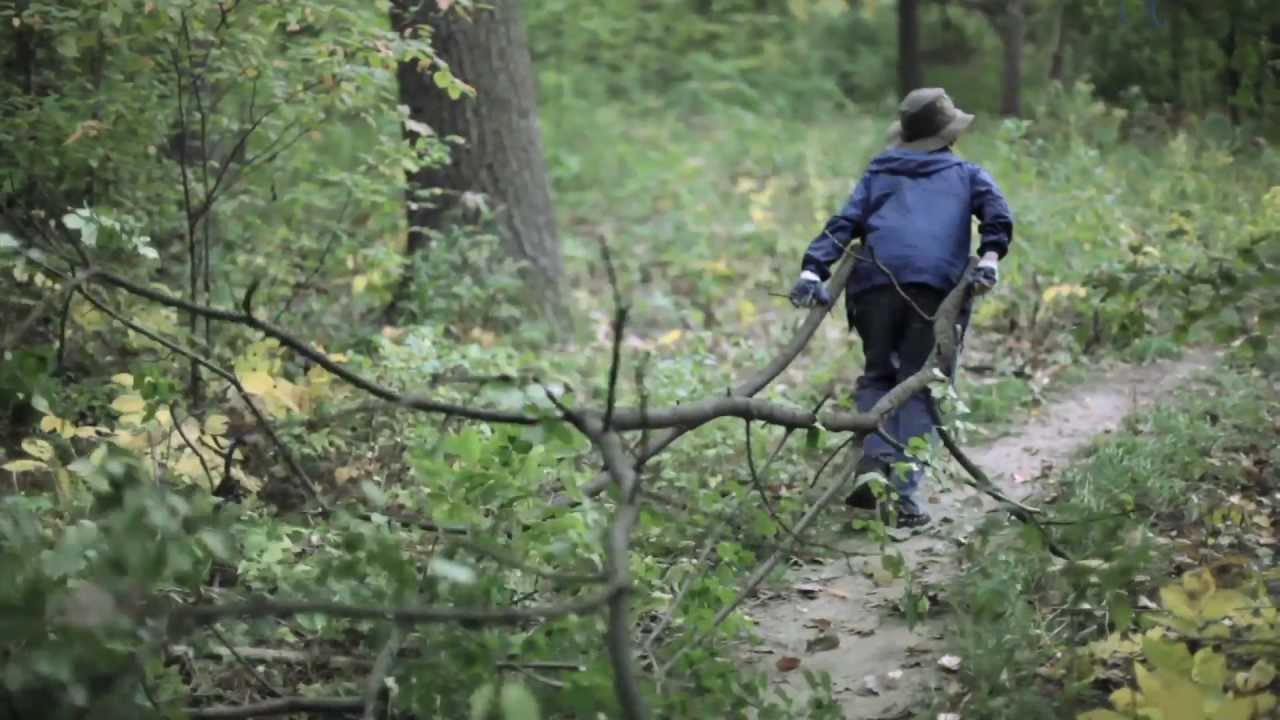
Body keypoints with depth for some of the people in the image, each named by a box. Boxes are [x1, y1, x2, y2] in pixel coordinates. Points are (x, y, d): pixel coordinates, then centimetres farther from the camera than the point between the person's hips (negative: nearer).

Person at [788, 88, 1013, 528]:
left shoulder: (878, 174, 28)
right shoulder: (967, 174, 25)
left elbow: (844, 223, 13)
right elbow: (997, 213, 4)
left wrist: (814, 268, 2)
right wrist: (990, 257, -6)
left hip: (876, 283, 2)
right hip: (935, 286, -1)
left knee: (877, 376, 17)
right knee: (918, 386, 3)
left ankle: (876, 460, -8)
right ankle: (906, 492, -10)